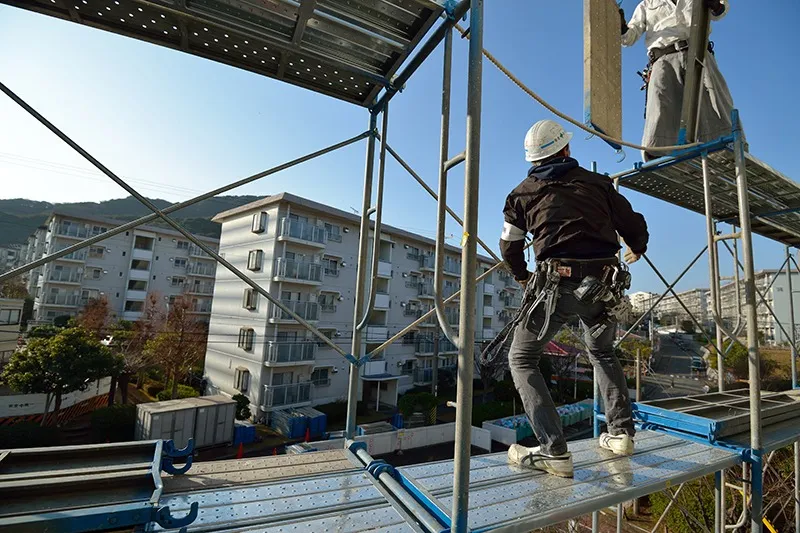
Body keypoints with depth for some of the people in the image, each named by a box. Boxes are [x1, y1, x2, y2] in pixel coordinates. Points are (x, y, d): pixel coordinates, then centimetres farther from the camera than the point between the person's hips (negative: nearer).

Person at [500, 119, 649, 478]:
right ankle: (621, 432, 29)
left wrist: (522, 277, 30)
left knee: (521, 359, 7)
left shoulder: (523, 192, 8)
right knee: (602, 352, 30)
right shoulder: (596, 183, 14)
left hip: (558, 284, -4)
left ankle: (554, 451, -2)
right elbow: (634, 226, 18)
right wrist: (637, 250, 41)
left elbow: (510, 248, 10)